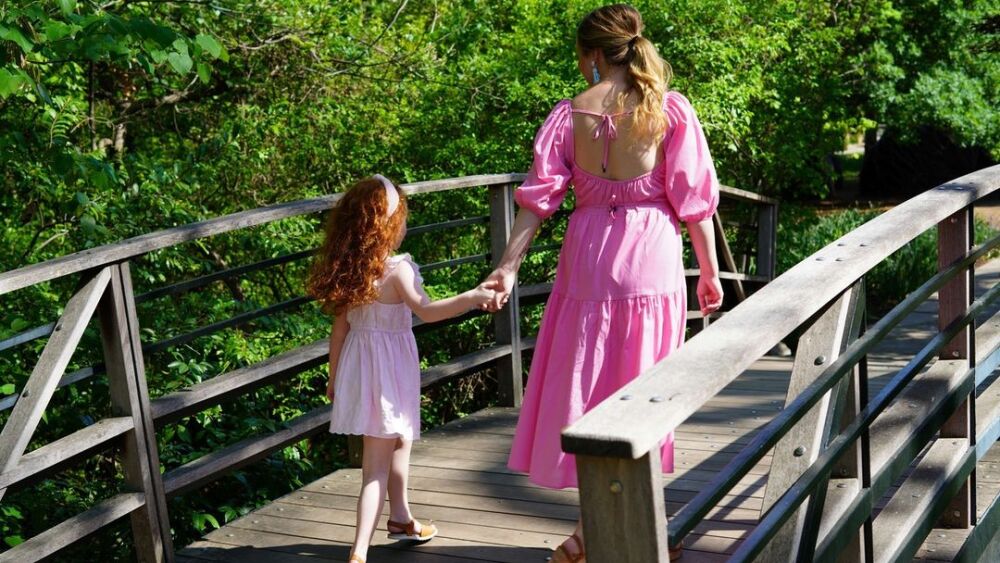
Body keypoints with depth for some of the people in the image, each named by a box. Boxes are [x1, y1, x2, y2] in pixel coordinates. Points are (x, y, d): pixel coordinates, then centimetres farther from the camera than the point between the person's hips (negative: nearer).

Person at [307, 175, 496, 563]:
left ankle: (400, 519, 46)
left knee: (401, 441, 27)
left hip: (359, 363, 7)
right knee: (377, 465, -3)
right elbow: (426, 311, -31)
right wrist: (470, 298, -32)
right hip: (388, 369, -7)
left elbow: (340, 328, 6)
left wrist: (334, 376, 14)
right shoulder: (397, 269, -18)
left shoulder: (348, 270, 2)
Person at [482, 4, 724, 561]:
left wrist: (509, 266, -5)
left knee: (585, 385, 11)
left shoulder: (570, 114, -1)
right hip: (652, 263, 0)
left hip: (590, 261, 0)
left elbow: (539, 197, -6)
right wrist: (710, 271, 5)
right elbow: (694, 198, -3)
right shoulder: (670, 110, -3)